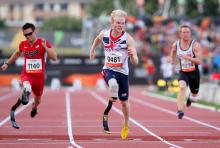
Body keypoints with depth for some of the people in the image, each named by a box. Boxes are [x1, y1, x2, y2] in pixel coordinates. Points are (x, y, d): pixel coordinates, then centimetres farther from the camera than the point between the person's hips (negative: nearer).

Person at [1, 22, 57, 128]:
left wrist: (45, 47, -30)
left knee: (38, 97, 22)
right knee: (27, 88, -39)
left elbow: (54, 57, -19)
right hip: (26, 74, 0)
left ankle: (34, 108, 53)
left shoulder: (43, 43, -12)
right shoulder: (23, 44, -1)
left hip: (39, 76, 0)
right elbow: (17, 53, 22)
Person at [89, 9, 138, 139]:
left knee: (124, 101, 13)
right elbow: (98, 39, 22)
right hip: (108, 70, 0)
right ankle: (106, 114, -19)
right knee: (113, 84, -35)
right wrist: (92, 49, 20)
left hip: (122, 72, 0)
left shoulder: (128, 39, -16)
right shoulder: (104, 34, -6)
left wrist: (132, 55, -39)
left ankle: (126, 126, 41)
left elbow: (135, 62, -20)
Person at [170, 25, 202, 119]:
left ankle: (191, 97, 54)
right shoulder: (176, 45, -5)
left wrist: (187, 57, -34)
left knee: (194, 95, 15)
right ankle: (180, 111, -36)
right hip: (183, 72, 0)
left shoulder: (195, 45, -15)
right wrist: (172, 60, 21)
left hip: (194, 73, 0)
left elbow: (199, 61, -23)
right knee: (182, 87, -30)